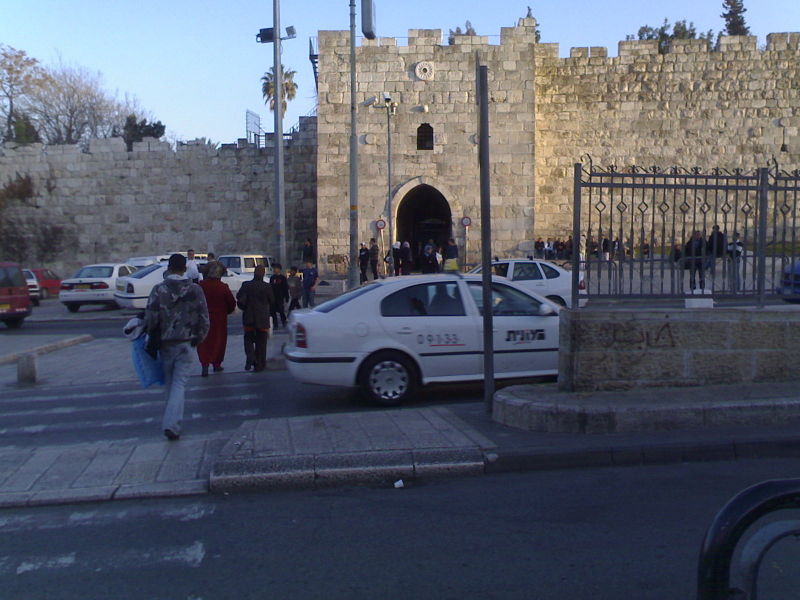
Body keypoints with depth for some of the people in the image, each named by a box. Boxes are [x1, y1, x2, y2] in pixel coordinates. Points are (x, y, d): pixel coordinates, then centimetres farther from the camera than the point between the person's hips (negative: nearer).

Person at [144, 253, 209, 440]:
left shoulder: (159, 290, -8)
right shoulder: (195, 290, -3)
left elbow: (150, 318, -9)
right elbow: (204, 318, -1)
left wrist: (153, 338, 9)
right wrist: (198, 338, 13)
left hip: (165, 343, 1)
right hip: (185, 343, -1)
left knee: (169, 382, 17)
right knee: (179, 384, 1)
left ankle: (172, 422, 30)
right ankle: (171, 423, -13)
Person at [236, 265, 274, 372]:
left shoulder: (246, 285, -7)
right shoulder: (267, 287, -9)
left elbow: (240, 301, -3)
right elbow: (272, 302, 1)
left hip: (248, 318, 1)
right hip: (263, 319, -1)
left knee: (248, 339, 15)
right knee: (261, 342, 8)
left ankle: (250, 358, -6)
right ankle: (259, 365, 10)